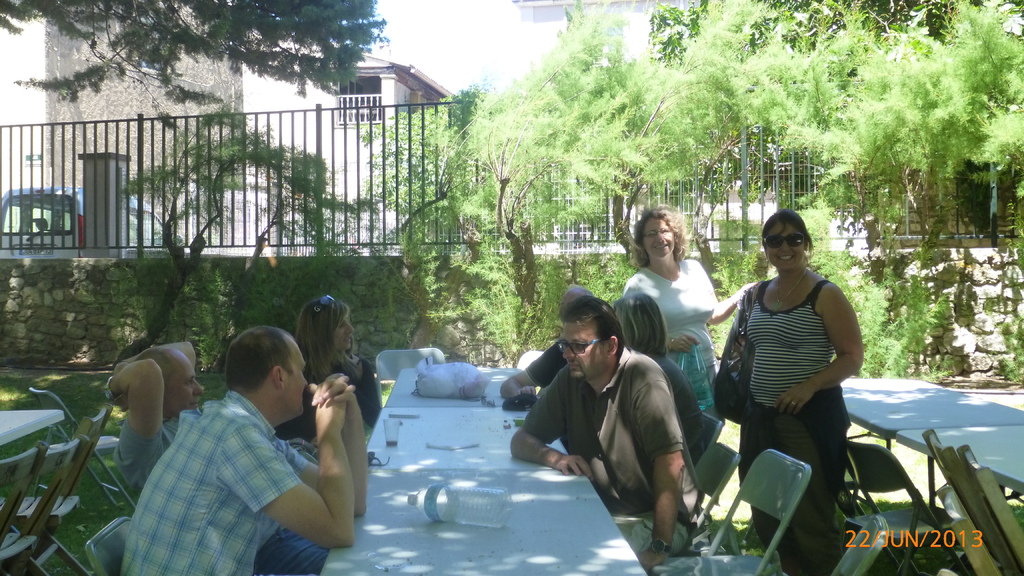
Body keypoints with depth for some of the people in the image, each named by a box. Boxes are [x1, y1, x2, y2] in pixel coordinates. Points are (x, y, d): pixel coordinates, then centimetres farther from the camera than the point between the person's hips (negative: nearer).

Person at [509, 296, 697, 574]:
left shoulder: (643, 379, -17)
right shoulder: (569, 379, 0)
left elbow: (670, 463, -22)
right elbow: (521, 440, 7)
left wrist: (660, 547, -26)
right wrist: (553, 457, -16)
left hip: (654, 518, -5)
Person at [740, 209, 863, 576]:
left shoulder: (826, 295, -8)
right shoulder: (759, 294, 10)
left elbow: (852, 358, -10)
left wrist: (809, 385, -23)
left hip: (810, 416, -7)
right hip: (762, 416, 7)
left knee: (810, 515, -3)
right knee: (767, 512, 13)